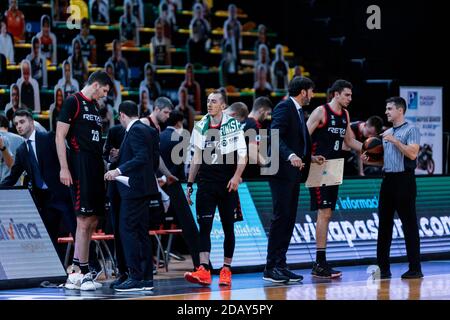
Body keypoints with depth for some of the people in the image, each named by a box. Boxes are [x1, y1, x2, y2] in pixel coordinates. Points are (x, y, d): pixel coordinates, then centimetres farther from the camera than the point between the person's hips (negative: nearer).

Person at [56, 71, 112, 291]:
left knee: (92, 222, 9)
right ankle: (83, 273, -7)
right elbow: (60, 136, -11)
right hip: (80, 167, -9)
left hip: (95, 166, 9)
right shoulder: (73, 102, -6)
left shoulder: (94, 106, 19)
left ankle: (75, 271, 14)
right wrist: (64, 168, -17)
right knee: (84, 221, -9)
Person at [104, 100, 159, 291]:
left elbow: (142, 157, -24)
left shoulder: (135, 131, -13)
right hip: (143, 187, 10)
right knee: (141, 232, 11)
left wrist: (119, 170, -26)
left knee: (127, 231, -9)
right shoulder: (149, 131, 14)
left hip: (134, 188, -10)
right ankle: (146, 278, 12)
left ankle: (136, 278, -12)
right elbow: (155, 160, 17)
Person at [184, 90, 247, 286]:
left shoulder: (233, 125, 0)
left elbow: (242, 156, -3)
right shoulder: (200, 126, 9)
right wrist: (189, 184, 12)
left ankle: (226, 270, 12)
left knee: (228, 226, 4)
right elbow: (197, 157, 14)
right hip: (206, 183, 2)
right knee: (204, 226, -9)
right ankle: (204, 270, -17)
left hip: (227, 184, -2)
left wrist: (236, 176, -18)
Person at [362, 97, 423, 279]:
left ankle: (415, 268, -3)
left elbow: (412, 153, -17)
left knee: (409, 224, -5)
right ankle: (383, 268, 8)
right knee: (384, 224, 5)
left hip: (404, 180, -8)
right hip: (387, 180, 8)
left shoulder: (411, 130, -4)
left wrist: (395, 141, -14)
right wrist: (370, 161, 8)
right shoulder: (387, 133, 19)